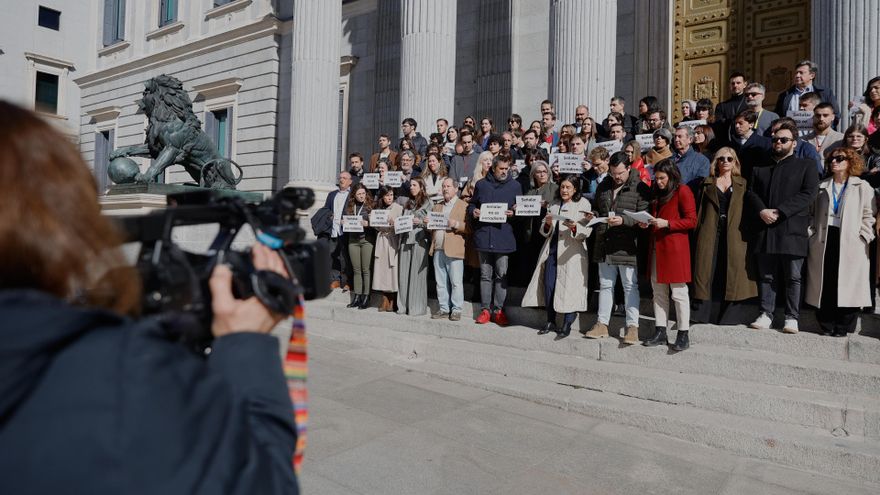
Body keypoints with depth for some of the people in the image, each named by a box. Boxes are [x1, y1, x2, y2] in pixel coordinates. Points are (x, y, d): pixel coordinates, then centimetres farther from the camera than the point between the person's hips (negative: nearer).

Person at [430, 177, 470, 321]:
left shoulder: (464, 206, 2)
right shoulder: (437, 206, 22)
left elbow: (469, 227, -5)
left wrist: (456, 224, -19)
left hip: (454, 250, -6)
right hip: (438, 250, 6)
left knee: (456, 282, -2)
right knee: (440, 282, 9)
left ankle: (456, 310, 5)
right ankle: (443, 308, 17)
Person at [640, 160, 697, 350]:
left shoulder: (683, 191, -5)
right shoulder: (656, 192, 17)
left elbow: (692, 221, -9)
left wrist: (666, 223, -18)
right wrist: (647, 223, 6)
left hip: (675, 248, -7)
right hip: (656, 248, 7)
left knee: (679, 293, -2)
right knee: (658, 292, 9)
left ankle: (683, 335, 7)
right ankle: (660, 332, 16)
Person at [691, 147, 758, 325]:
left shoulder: (742, 184, 12)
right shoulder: (707, 184, 12)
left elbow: (748, 210, 7)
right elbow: (699, 210, 7)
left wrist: (748, 232, -4)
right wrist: (698, 234, -2)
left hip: (734, 235, 0)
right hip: (710, 234, 0)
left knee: (733, 272, -1)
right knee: (709, 269, -2)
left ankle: (732, 313, 8)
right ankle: (705, 311, 4)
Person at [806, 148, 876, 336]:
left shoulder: (862, 187, 8)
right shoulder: (822, 187, 16)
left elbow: (869, 215, 3)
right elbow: (813, 212, 16)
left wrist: (863, 237, -6)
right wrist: (814, 232, 4)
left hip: (850, 244, -2)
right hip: (823, 241, 2)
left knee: (847, 285, -3)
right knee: (824, 285, 2)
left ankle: (844, 327, 5)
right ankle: (826, 326, 10)